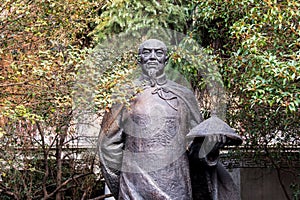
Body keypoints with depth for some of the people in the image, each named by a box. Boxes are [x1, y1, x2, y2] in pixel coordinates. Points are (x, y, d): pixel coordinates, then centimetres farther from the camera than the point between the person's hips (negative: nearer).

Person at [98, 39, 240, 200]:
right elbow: (109, 143, 7)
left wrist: (213, 139, -11)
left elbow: (196, 142, 9)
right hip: (135, 186, -1)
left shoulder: (183, 95, 10)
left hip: (176, 186, 1)